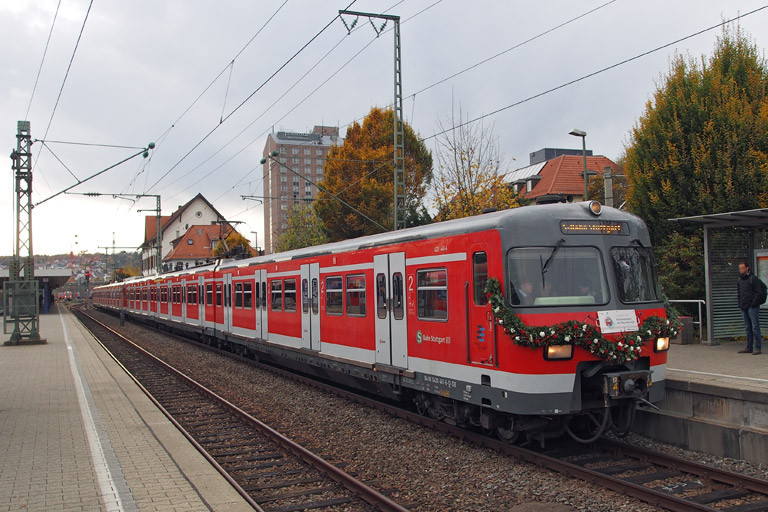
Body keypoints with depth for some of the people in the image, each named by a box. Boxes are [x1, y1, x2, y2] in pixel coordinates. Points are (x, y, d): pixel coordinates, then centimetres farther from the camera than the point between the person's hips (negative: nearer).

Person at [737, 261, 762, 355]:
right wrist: (740, 304, 13)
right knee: (748, 328, 10)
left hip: (752, 307, -7)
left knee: (755, 327, -6)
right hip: (743, 308, 7)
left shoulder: (753, 278, -5)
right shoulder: (740, 279, 16)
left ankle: (757, 348, -3)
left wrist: (753, 304, -14)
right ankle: (749, 347, 14)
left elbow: (758, 293, -8)